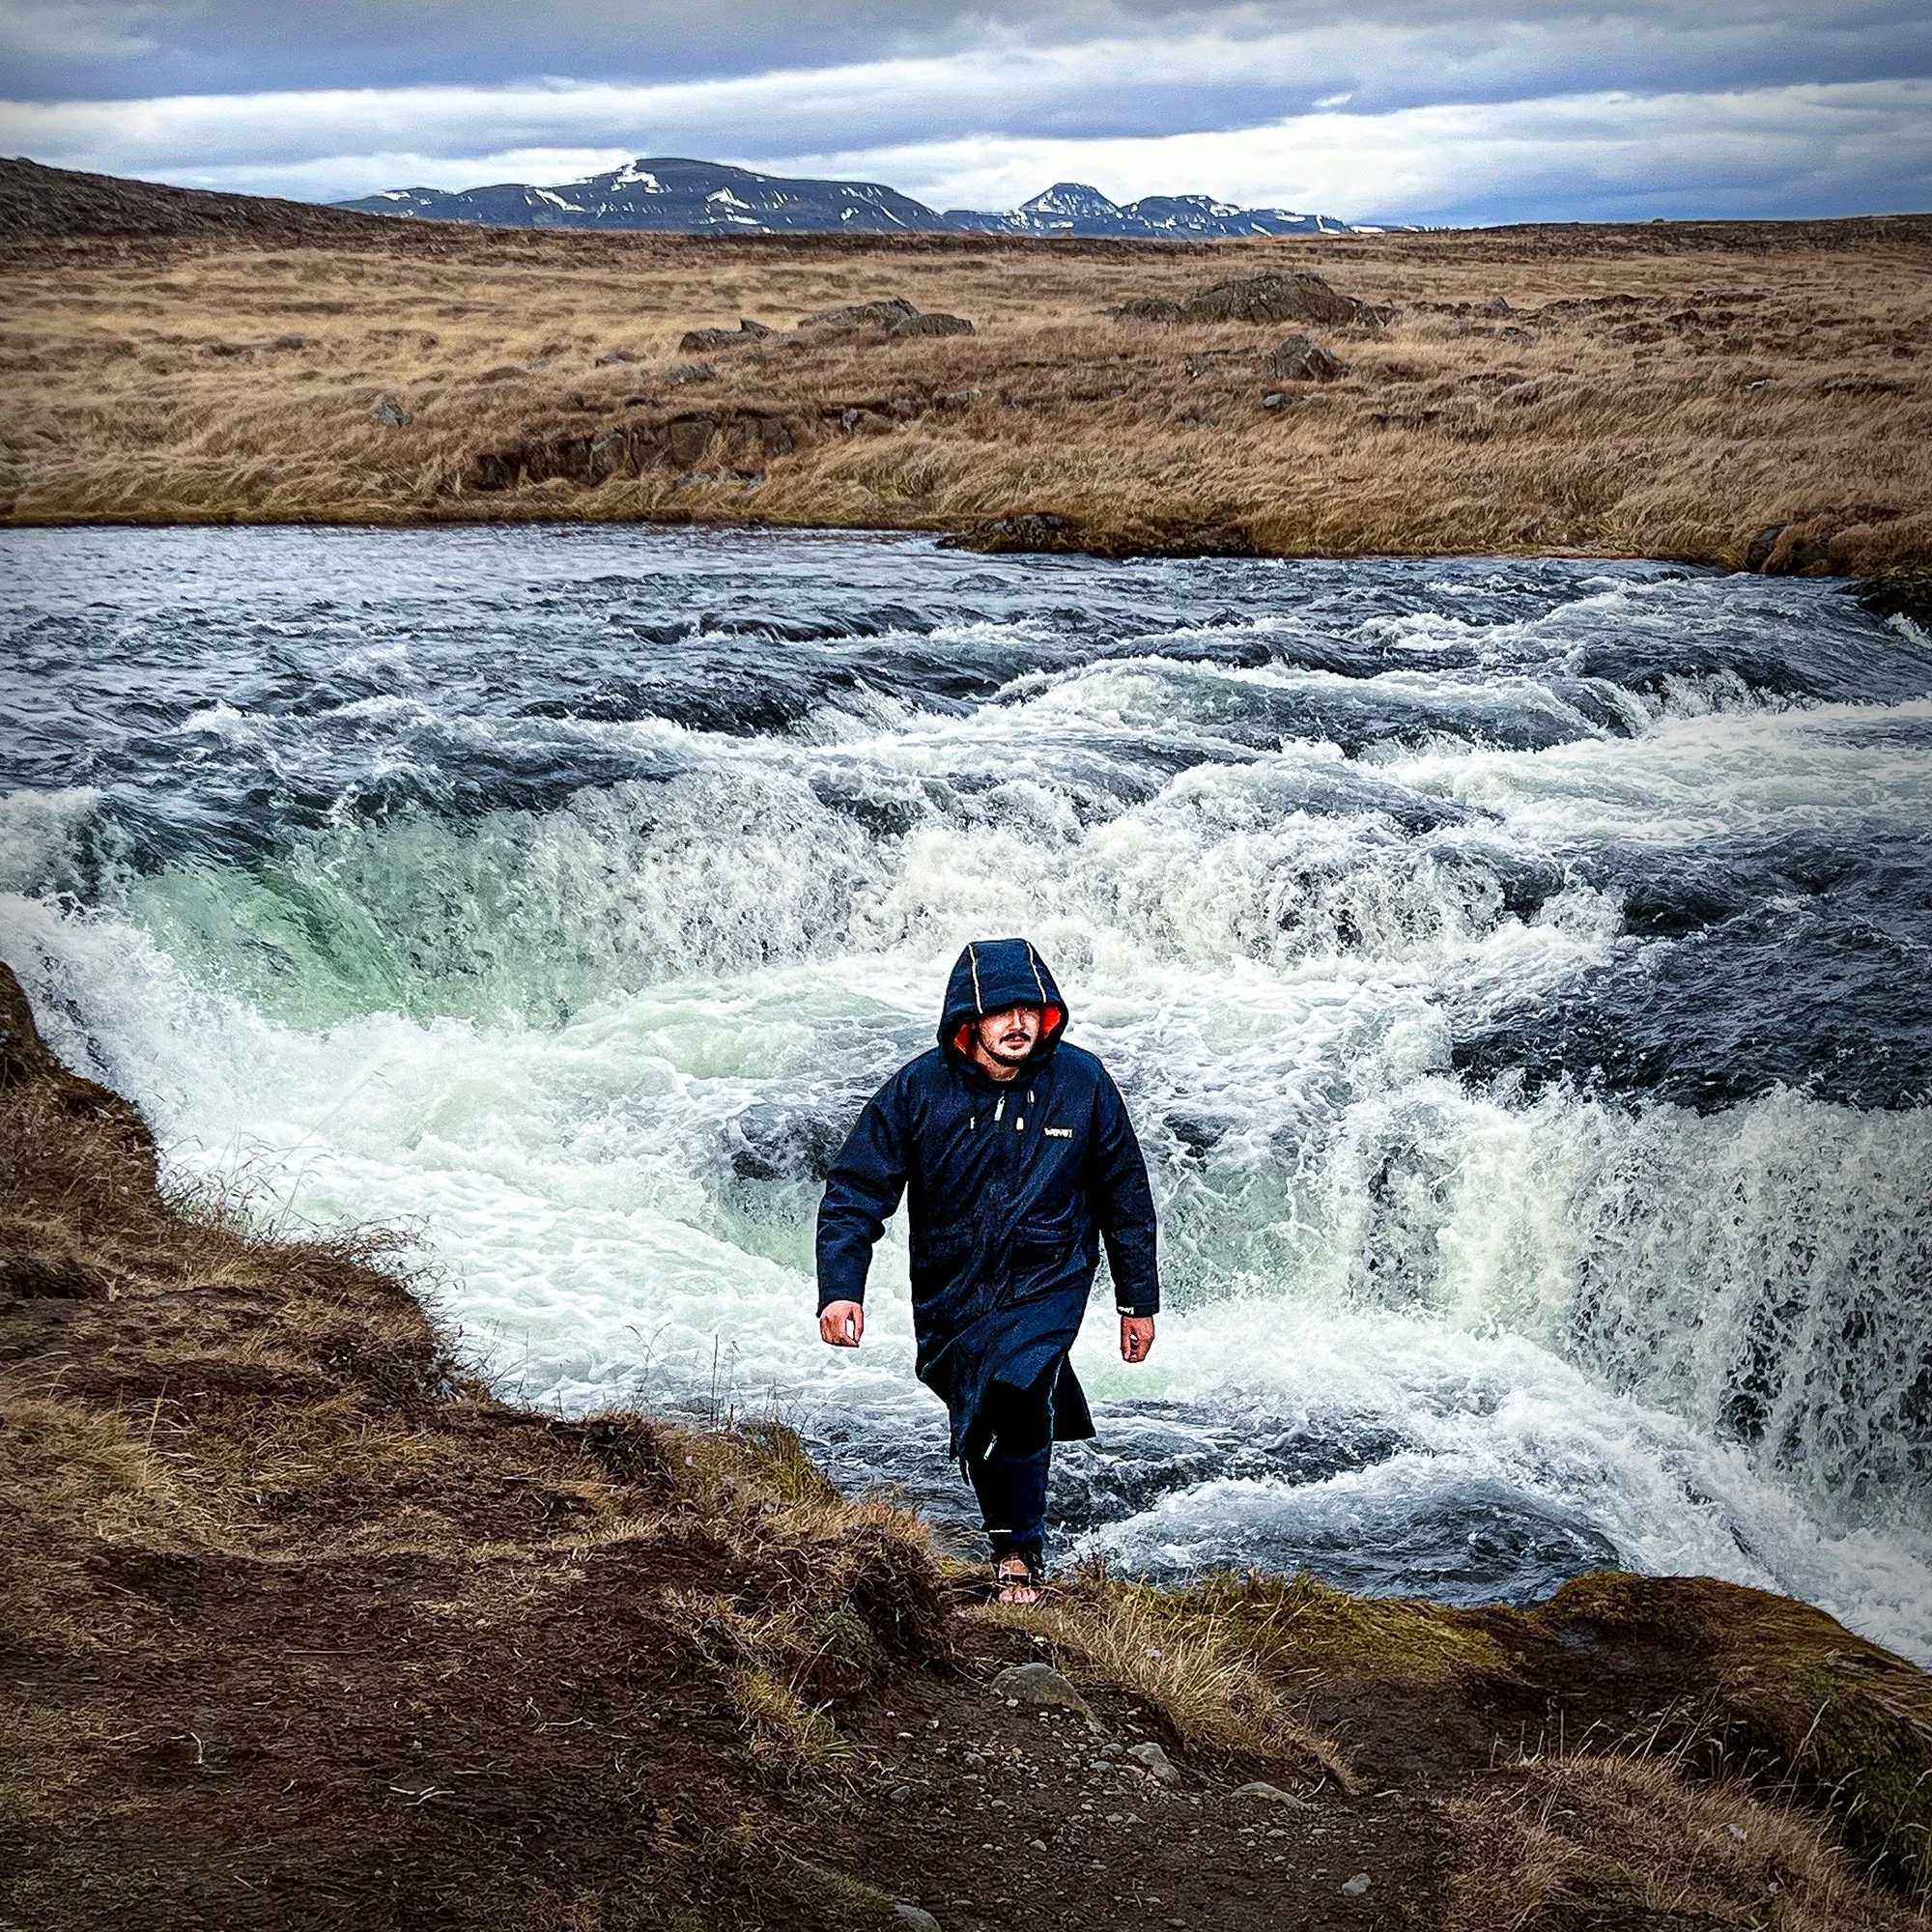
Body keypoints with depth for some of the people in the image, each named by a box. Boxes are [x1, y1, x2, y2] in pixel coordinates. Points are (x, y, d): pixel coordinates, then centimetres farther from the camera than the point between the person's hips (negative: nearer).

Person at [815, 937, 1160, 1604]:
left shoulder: (1082, 1081, -9)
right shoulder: (918, 1088, -11)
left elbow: (1125, 1196, 3)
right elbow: (855, 1191, -10)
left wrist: (1139, 1298, 6)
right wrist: (840, 1288, -23)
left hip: (1048, 1281, -2)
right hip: (949, 1292, 2)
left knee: (1015, 1394, -25)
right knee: (976, 1434, 13)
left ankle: (1020, 1553, -8)